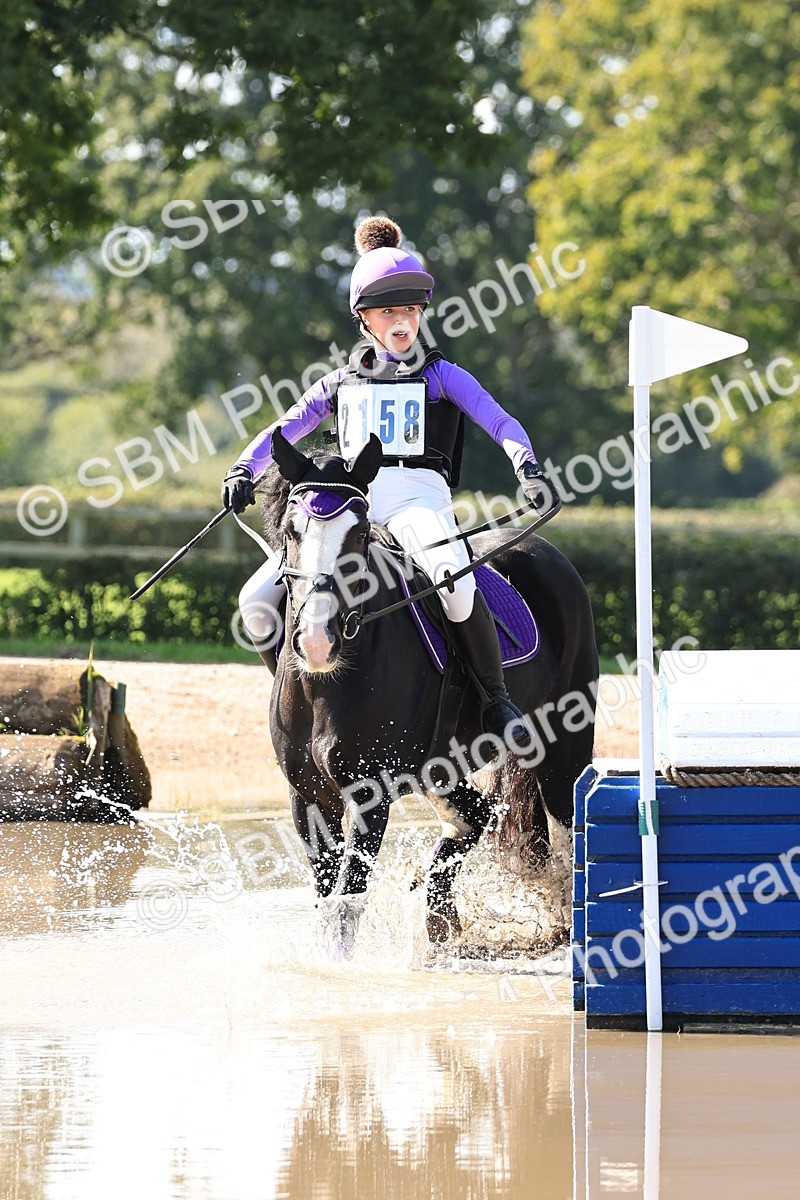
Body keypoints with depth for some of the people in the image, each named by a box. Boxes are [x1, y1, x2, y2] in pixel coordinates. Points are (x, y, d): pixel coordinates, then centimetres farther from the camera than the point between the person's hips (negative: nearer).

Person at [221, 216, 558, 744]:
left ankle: (497, 700, -20)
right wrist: (243, 471, 1)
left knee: (456, 585, -36)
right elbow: (284, 431, 20)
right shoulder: (343, 382, 20)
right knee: (258, 603, -13)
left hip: (418, 493, -3)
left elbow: (500, 422, -2)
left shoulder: (441, 376, 10)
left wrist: (527, 466, -22)